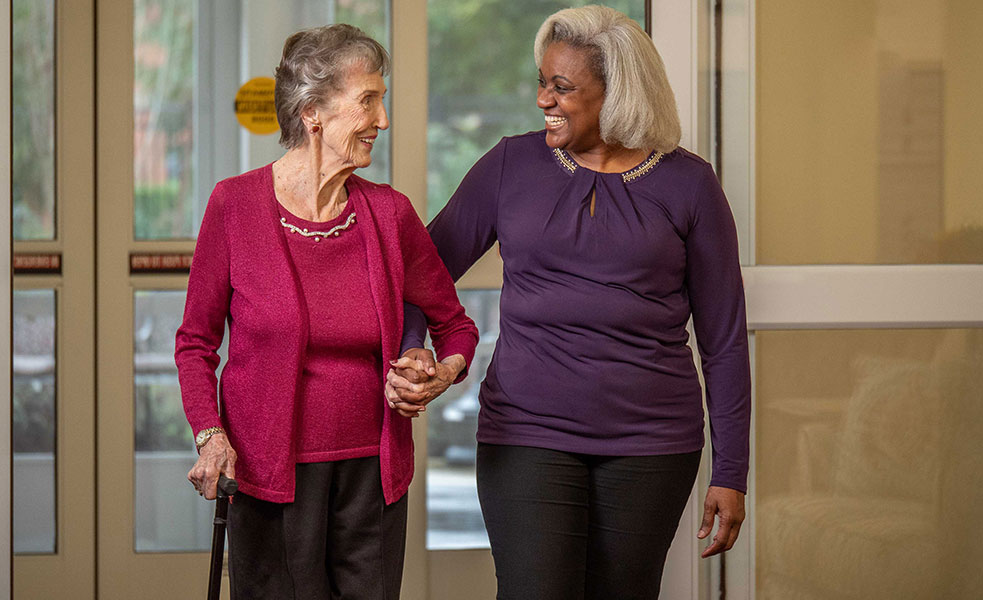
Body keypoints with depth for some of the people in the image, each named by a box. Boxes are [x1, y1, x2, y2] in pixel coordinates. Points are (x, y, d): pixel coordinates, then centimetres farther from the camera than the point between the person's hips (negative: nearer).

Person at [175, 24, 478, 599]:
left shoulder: (389, 211, 1)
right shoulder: (236, 204, -6)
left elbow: (454, 323, 13)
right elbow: (196, 341, 2)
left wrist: (443, 374, -8)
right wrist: (210, 434, -12)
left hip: (372, 468, 3)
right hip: (269, 467, -3)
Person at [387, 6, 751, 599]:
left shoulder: (687, 183, 2)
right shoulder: (512, 166, 5)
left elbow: (724, 337, 4)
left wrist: (731, 473, 2)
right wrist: (407, 356, -11)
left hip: (650, 444, 0)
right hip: (528, 434, 0)